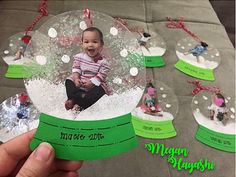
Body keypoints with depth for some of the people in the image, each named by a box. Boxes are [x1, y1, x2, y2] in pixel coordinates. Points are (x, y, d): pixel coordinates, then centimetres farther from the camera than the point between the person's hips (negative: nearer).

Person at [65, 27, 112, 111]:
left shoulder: (103, 61, -13)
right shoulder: (79, 57, -3)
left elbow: (101, 75, -15)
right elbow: (76, 69, -1)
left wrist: (91, 83, -25)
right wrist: (76, 79, -19)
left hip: (94, 85, -3)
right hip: (79, 84, 3)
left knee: (99, 90, -29)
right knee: (69, 81, -13)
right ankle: (83, 97, -24)